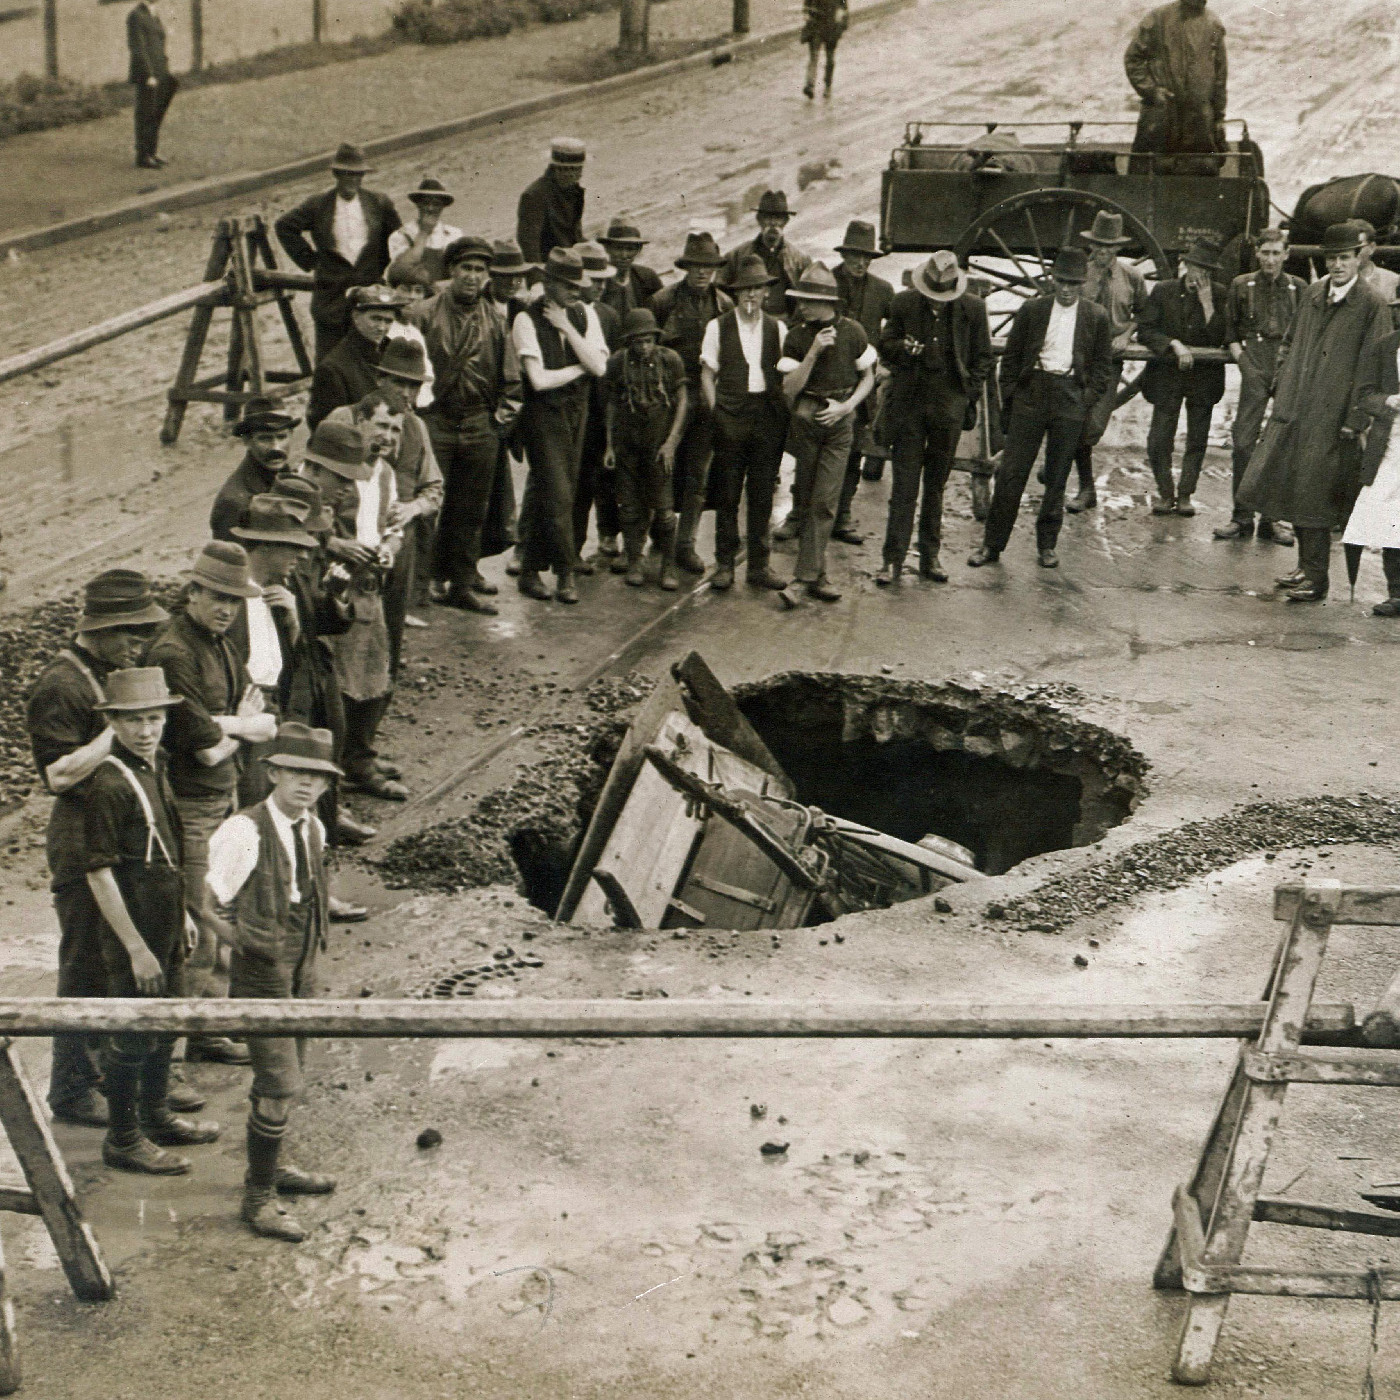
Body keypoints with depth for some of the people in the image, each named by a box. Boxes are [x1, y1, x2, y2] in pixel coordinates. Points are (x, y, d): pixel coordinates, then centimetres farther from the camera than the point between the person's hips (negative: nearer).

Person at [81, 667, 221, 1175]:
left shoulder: (153, 766, 6)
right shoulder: (108, 785, -22)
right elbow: (98, 873, -22)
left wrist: (182, 911, 20)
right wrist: (136, 948, -22)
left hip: (165, 922, 9)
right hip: (132, 926, -9)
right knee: (130, 1037, 3)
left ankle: (157, 1117, 37)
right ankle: (123, 1139, 17)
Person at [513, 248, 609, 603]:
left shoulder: (585, 313, 5)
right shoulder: (527, 319, -12)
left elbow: (599, 366, -8)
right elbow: (539, 379, -18)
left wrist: (566, 327, -14)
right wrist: (581, 368, -5)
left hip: (577, 410, 5)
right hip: (543, 413, -5)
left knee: (542, 492, 11)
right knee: (558, 493, -10)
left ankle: (530, 571, 20)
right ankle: (566, 574, 1)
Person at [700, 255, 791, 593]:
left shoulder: (776, 328, 10)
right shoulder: (718, 327, 4)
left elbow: (786, 374, 13)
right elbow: (707, 374, 5)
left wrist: (782, 412, 3)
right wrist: (717, 412, -4)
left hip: (769, 417, 2)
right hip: (731, 417, -2)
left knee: (762, 495, 5)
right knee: (727, 494, 0)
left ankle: (759, 566, 13)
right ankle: (724, 565, 9)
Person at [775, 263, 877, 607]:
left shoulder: (851, 331, -4)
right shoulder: (797, 336, -2)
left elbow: (868, 378, 7)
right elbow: (789, 389, -8)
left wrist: (846, 406, -8)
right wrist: (814, 351, -17)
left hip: (839, 423, -1)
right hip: (805, 420, 1)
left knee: (824, 501, -7)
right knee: (805, 500, 5)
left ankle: (804, 577, -3)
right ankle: (817, 574, 17)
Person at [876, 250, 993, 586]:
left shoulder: (973, 308, 0)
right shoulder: (904, 303, 0)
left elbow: (983, 357, 10)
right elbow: (885, 346, 7)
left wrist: (969, 392, 1)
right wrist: (903, 349, -15)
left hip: (949, 404, 1)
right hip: (908, 401, -1)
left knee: (936, 484, 9)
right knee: (904, 484, -2)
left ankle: (930, 556, 19)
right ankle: (893, 558, 1)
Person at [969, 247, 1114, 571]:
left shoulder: (1097, 317, 6)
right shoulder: (1031, 310, 6)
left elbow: (1103, 365, 9)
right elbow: (1011, 356, 9)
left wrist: (1087, 398, -2)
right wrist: (1009, 395, 1)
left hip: (1070, 401, 0)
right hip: (1030, 395, 0)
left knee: (1057, 477, 5)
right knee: (1011, 471, -3)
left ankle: (1046, 545, 17)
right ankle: (992, 543, 4)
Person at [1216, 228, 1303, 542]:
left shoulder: (1299, 288, 14)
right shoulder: (1242, 285, 12)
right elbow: (1230, 331, 14)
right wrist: (1242, 360, -1)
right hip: (1256, 365, -1)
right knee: (1244, 440, -10)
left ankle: (1272, 518, 8)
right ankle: (1241, 517, -3)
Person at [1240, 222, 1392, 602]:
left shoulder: (1372, 307, -9)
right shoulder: (1313, 295, 10)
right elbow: (1290, 343, 23)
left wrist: (1355, 421, -14)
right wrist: (1283, 385, 12)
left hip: (1332, 419, -6)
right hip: (1294, 413, 6)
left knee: (1313, 498, -3)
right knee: (1290, 491, 12)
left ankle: (1315, 579, 9)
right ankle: (1307, 567, 27)